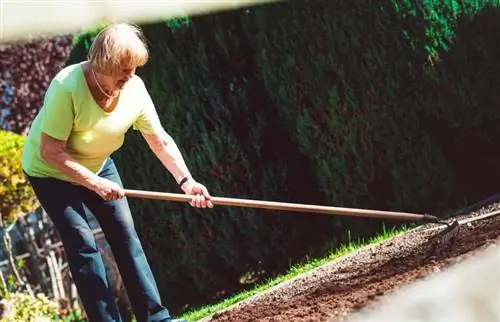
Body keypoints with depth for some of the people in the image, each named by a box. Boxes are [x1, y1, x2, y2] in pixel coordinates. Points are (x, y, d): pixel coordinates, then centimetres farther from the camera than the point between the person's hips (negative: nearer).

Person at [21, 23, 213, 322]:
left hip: (98, 166, 6)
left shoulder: (135, 89, -19)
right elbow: (50, 152, -33)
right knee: (83, 244, -12)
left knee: (125, 234, 4)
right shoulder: (67, 88, -36)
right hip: (51, 173, -6)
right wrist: (94, 183, -34)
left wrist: (186, 180, -20)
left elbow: (161, 141, -10)